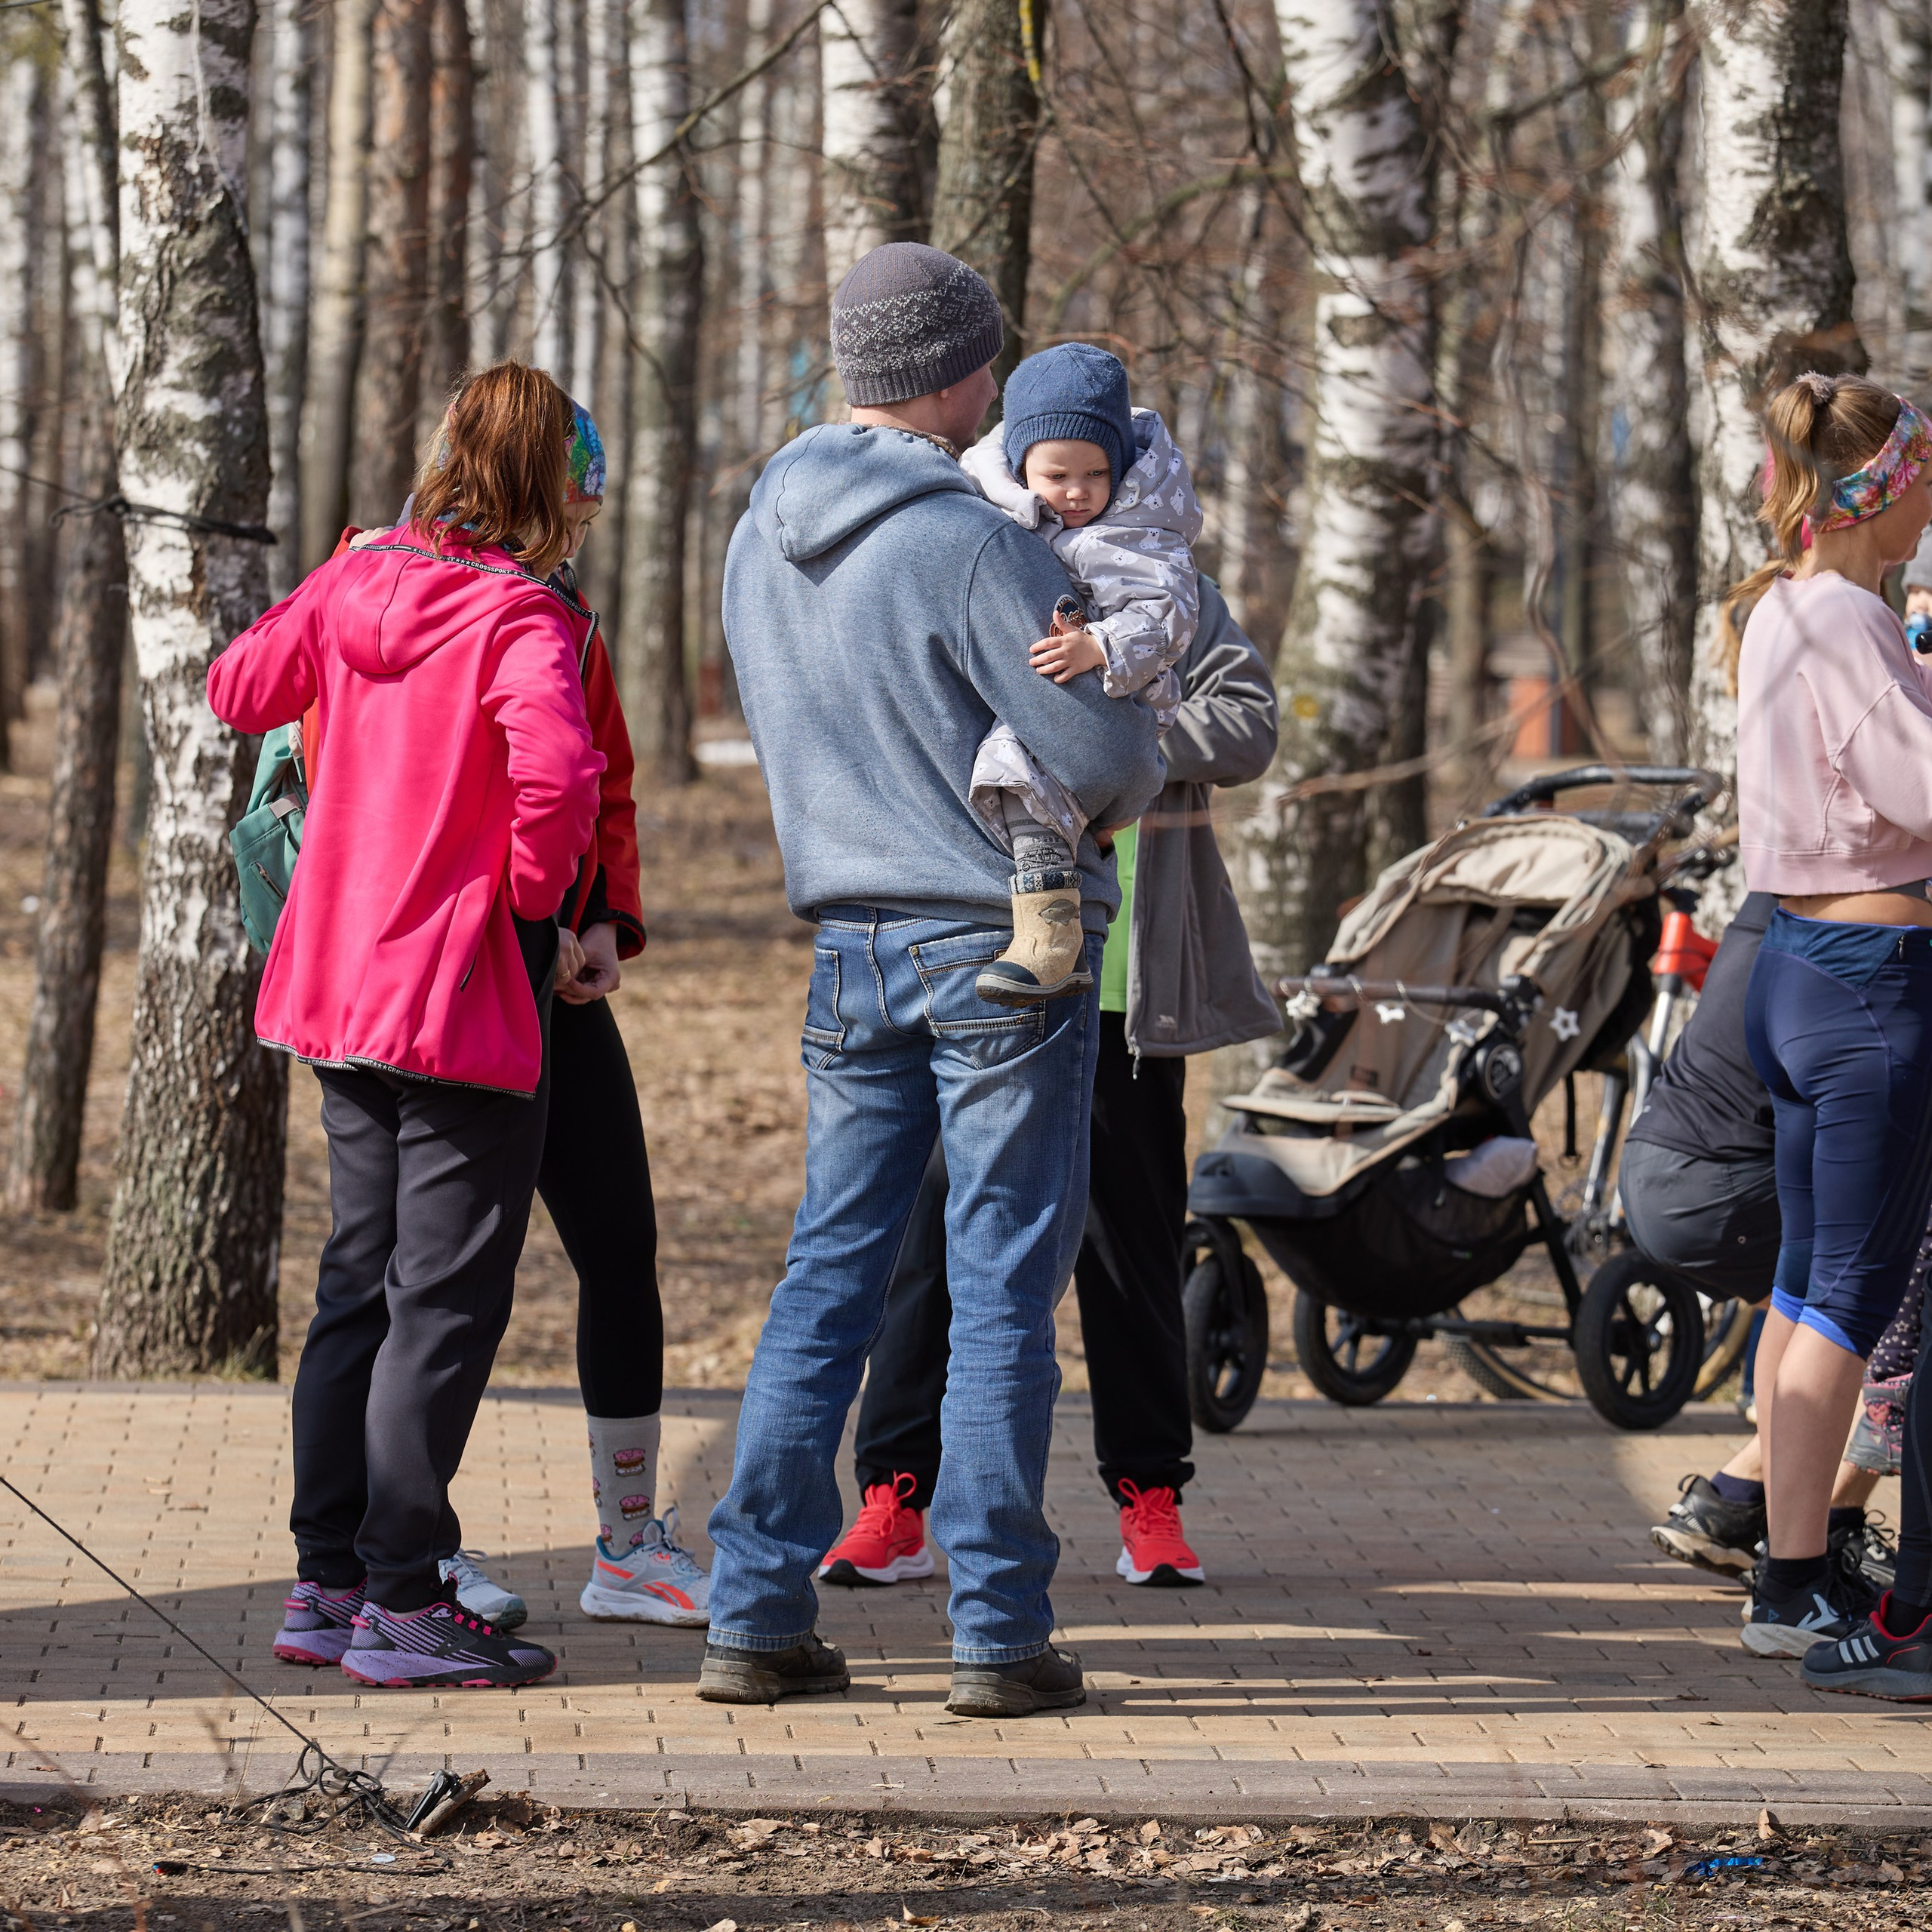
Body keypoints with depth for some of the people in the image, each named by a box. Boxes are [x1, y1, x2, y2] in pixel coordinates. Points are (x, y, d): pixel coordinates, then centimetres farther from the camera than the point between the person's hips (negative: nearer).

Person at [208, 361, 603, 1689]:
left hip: (341, 979, 7)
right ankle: (403, 1599, -1)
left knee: (361, 1282, 15)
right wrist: (535, 892, -15)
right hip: (466, 994, -7)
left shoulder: (353, 585, 5)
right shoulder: (521, 619, -16)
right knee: (449, 1296, -2)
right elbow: (557, 769, -33)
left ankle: (328, 1580, 19)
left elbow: (239, 689, 19)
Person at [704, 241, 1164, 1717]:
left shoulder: (762, 540, 7)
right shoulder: (972, 543, -17)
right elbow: (1097, 752, -18)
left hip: (853, 948, 6)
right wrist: (1138, 778, 7)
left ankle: (757, 1611, 7)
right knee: (1004, 1290, -1)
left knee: (830, 1275, 10)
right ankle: (1001, 1632, 0)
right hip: (1007, 936, -6)